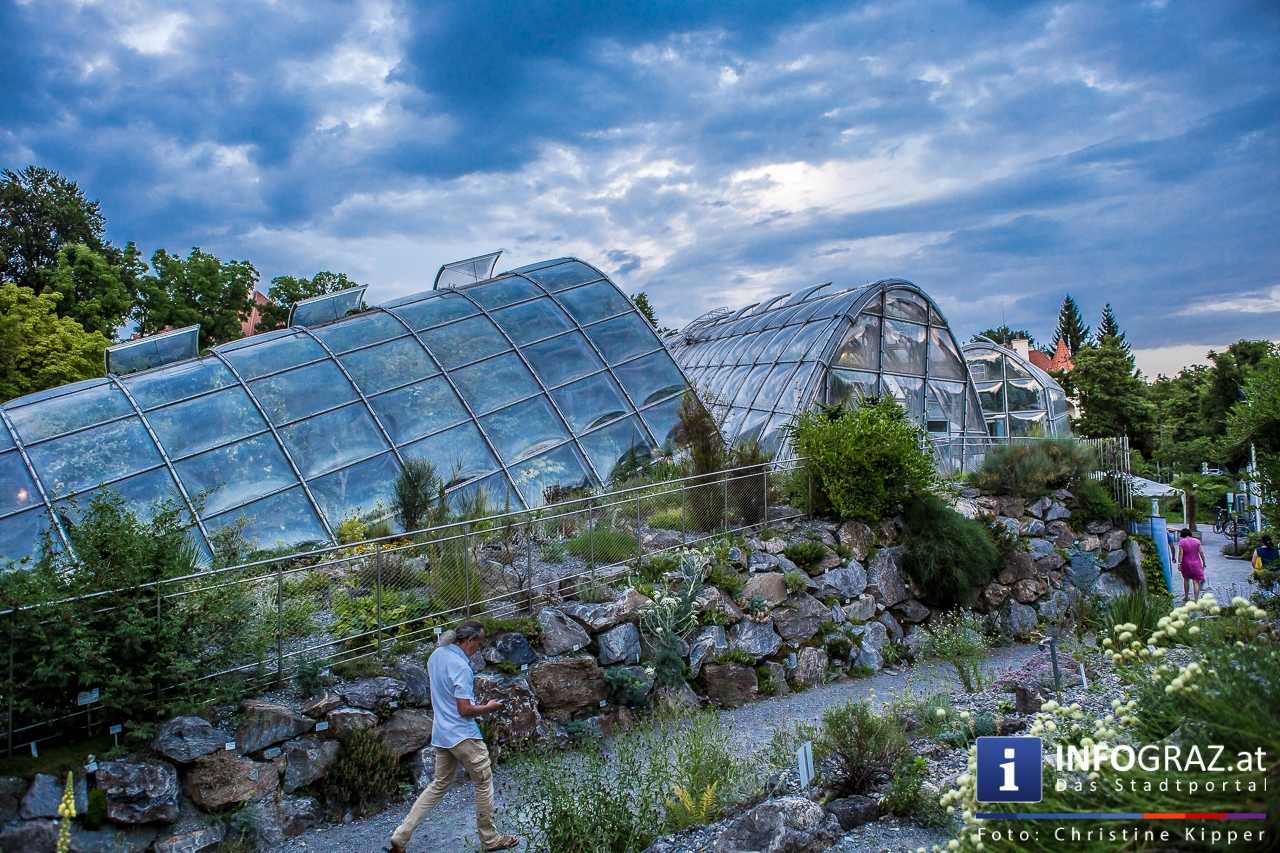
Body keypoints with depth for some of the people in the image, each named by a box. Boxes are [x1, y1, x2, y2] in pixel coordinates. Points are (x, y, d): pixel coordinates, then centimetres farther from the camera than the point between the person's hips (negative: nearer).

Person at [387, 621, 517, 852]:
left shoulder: (436, 655, 4)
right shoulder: (460, 666, -23)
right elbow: (465, 710, -21)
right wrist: (488, 708, -5)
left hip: (440, 734, 8)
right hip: (463, 736, -8)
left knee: (439, 784, 18)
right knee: (484, 783, 8)